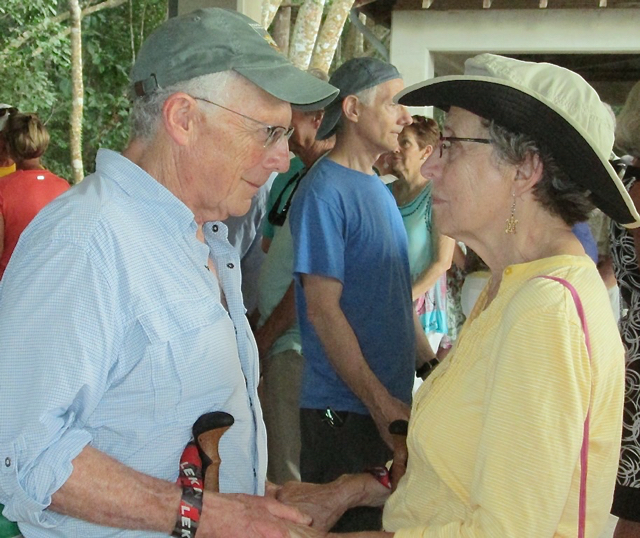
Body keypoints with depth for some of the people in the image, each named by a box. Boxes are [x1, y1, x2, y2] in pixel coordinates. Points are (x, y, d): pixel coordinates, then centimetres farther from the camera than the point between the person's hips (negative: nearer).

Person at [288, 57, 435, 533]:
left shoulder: (377, 187, 13)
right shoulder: (325, 191, -15)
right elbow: (322, 309, -19)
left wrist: (431, 364, 14)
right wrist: (380, 402, -20)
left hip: (390, 399, 9)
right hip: (345, 408, -8)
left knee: (385, 518, 17)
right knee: (351, 524, 2)